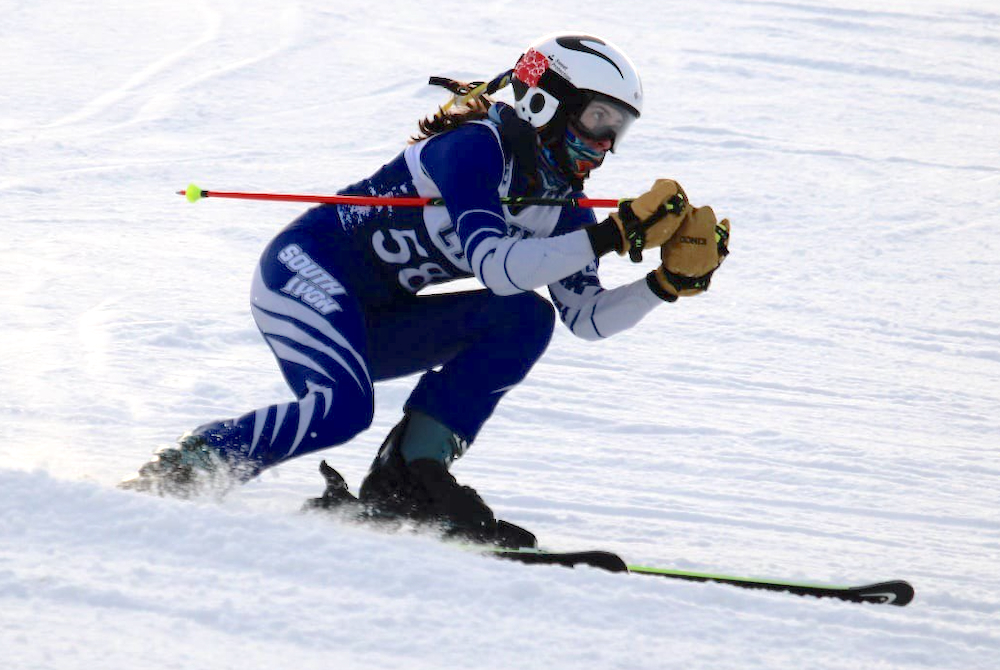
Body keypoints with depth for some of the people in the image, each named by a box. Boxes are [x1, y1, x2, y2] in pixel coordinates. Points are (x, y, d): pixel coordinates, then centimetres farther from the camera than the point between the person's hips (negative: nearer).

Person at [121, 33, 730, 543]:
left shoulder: (562, 205, 5)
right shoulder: (476, 147, -20)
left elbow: (588, 317, 4)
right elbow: (494, 266, -32)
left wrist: (672, 281, -11)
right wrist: (616, 235, -35)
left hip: (373, 326, 9)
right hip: (304, 272, -9)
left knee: (525, 319, -9)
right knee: (342, 408, -34)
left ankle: (411, 474, -13)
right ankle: (178, 473, -15)